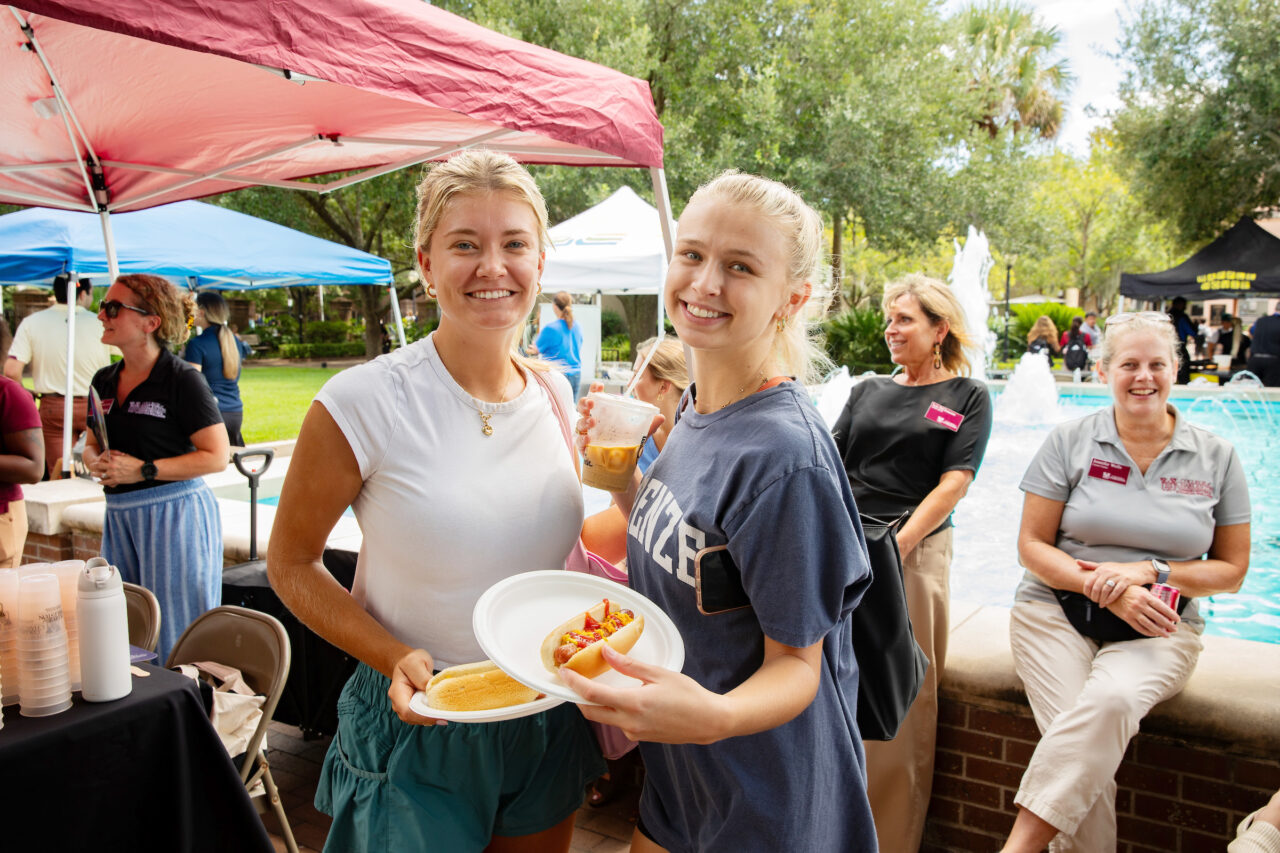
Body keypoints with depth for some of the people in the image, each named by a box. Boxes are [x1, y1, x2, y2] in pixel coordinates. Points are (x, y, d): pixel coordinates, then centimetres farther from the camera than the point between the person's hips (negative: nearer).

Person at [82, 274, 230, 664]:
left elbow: (217, 456, -14)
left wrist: (144, 470, -18)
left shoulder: (182, 379, -11)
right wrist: (96, 463, -2)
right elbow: (91, 444, 22)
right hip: (119, 514, 7)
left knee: (177, 639, -1)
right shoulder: (104, 381, 11)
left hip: (174, 512, -7)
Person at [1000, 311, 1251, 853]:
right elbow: (1032, 545, 0)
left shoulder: (1215, 457, 6)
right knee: (1087, 761, -26)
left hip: (1157, 630, 0)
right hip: (1057, 614, 0)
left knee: (1111, 699, -34)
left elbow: (1232, 570, 9)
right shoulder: (1070, 442, 2)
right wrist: (1108, 591, -15)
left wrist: (1151, 572, -10)